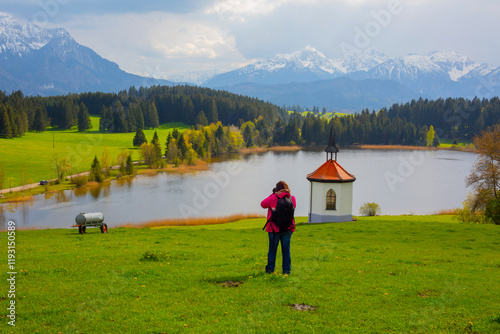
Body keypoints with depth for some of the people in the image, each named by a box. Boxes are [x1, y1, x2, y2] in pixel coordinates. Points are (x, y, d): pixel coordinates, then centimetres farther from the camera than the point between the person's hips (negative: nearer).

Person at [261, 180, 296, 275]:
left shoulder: (273, 198, -11)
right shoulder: (292, 198, -2)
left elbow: (263, 204, 3)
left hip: (274, 228, -2)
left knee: (272, 249, 8)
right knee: (286, 249, 9)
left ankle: (270, 269, 11)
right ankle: (286, 270, 8)